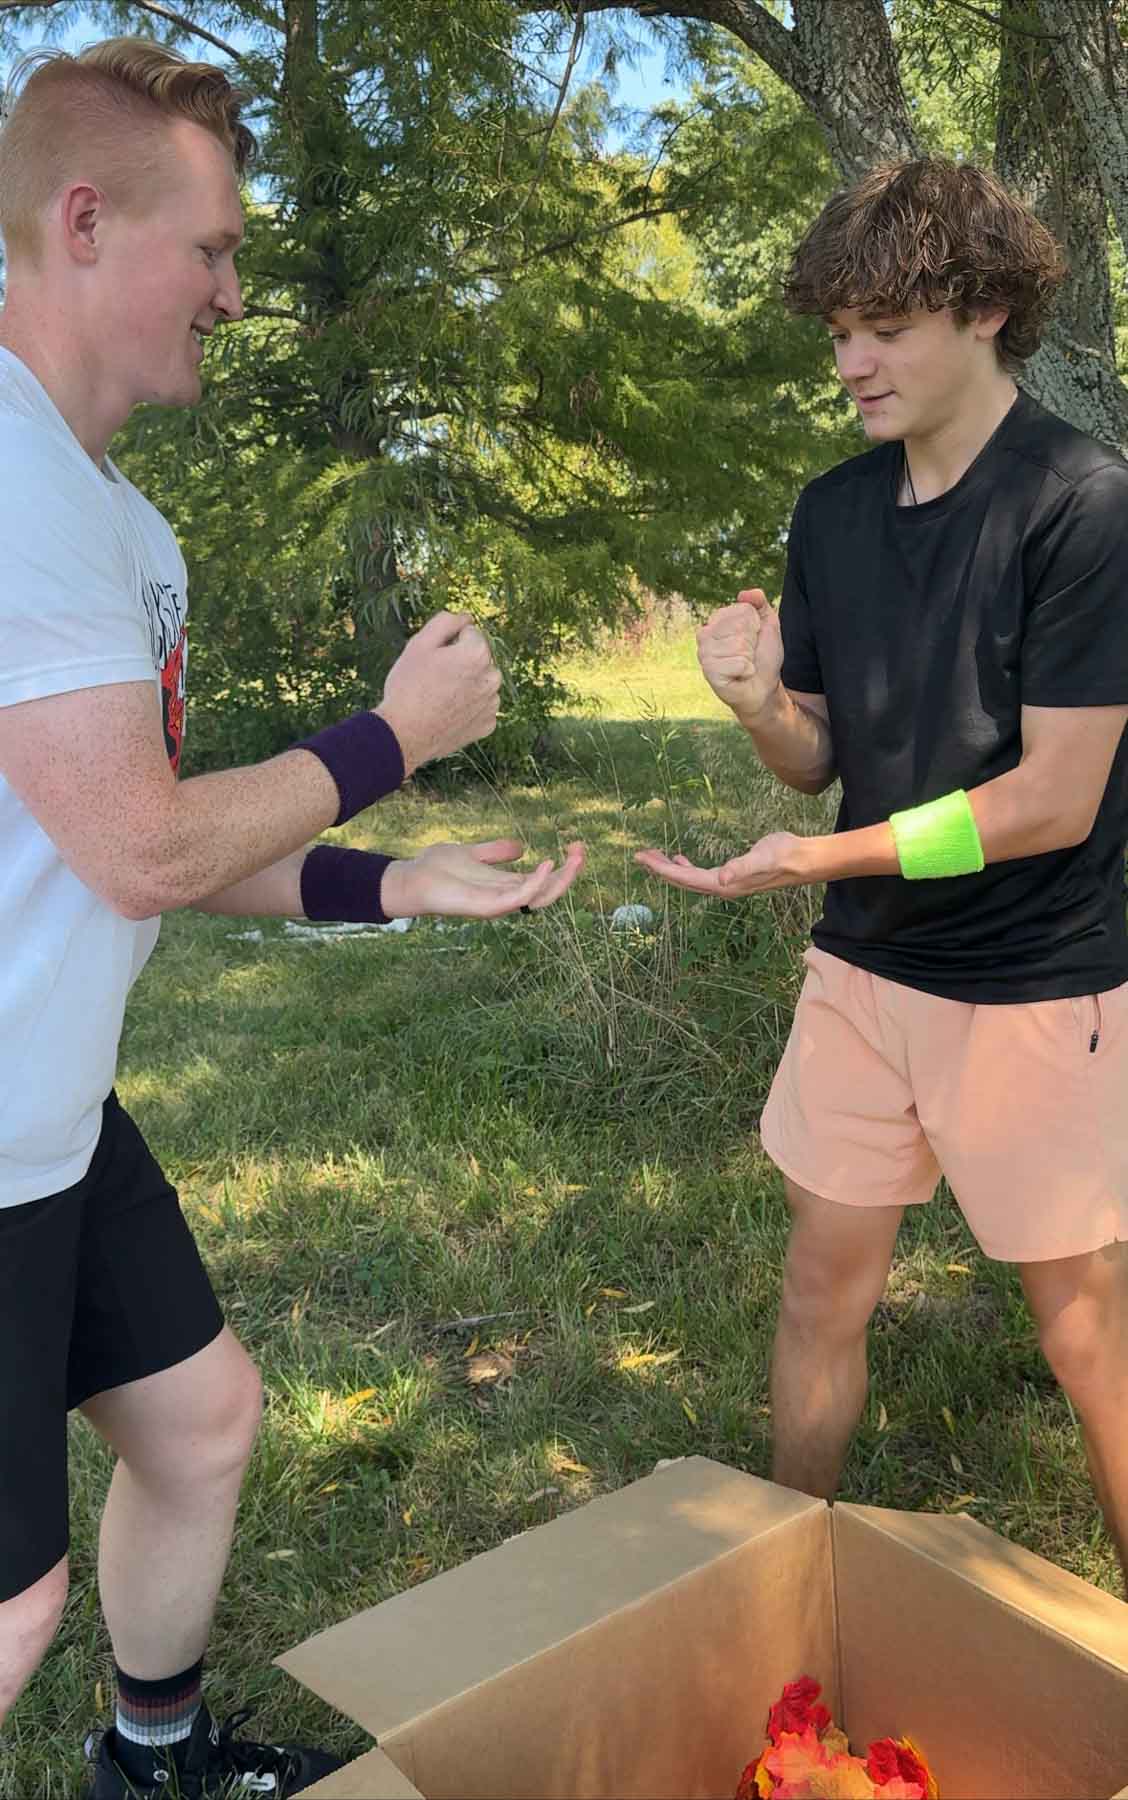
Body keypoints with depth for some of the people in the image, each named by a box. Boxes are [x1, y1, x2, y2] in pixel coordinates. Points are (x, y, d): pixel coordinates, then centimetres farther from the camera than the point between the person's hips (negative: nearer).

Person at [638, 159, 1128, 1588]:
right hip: (863, 966, 5)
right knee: (823, 1284, 13)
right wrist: (762, 705, -15)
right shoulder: (834, 512, 3)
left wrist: (817, 859, -25)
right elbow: (821, 760, 8)